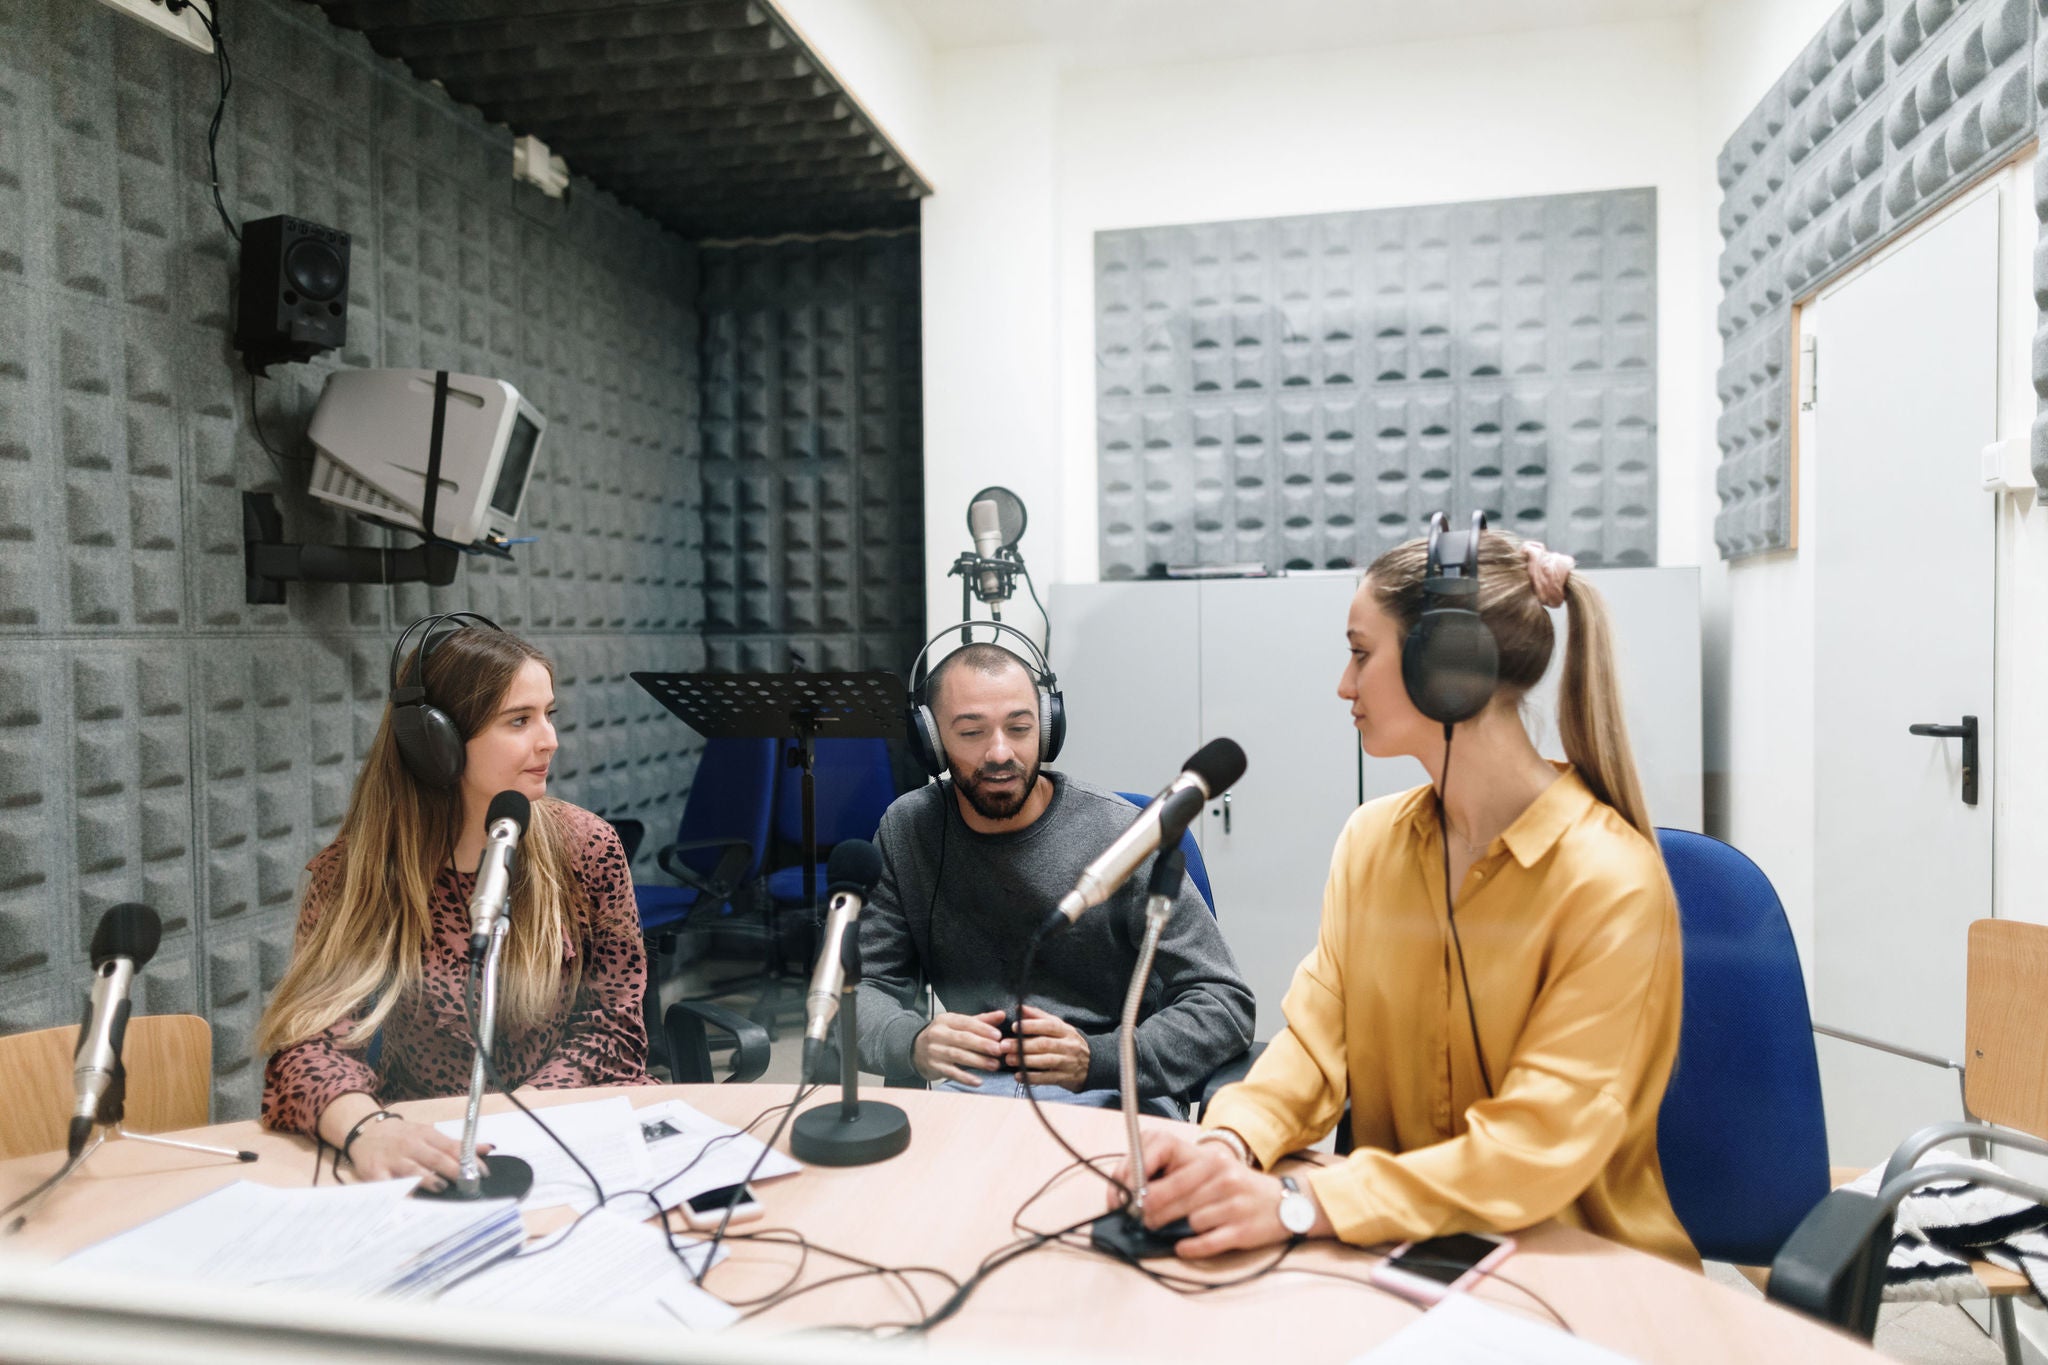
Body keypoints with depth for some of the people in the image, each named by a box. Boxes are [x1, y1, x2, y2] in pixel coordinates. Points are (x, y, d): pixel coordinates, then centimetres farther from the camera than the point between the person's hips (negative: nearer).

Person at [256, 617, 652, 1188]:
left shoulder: (585, 847, -1)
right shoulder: (350, 872, -5)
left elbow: (613, 1020, 0)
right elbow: (311, 1041, -15)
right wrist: (366, 1128, -36)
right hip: (428, 1149, 0)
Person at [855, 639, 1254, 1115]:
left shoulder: (1120, 835, -8)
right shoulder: (907, 830, 3)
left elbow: (1225, 1004, -8)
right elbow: (860, 987, 4)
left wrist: (1093, 1059, -25)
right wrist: (913, 1042, -21)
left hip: (1110, 1094, -1)